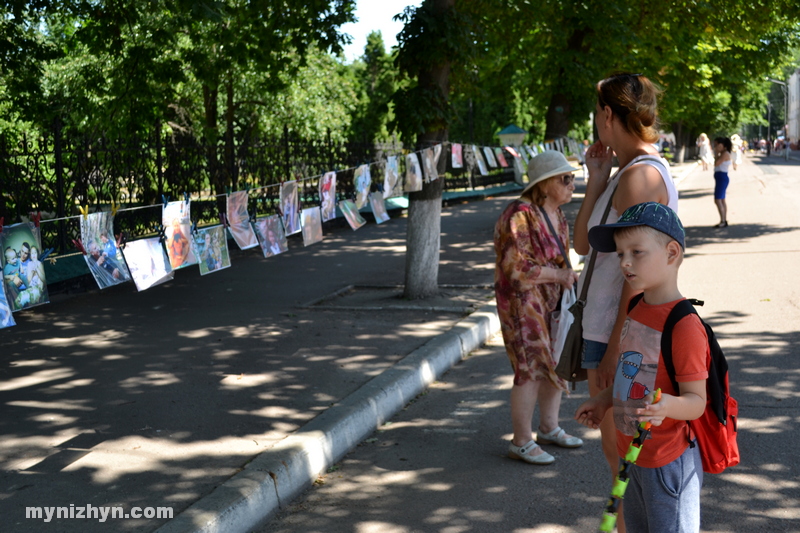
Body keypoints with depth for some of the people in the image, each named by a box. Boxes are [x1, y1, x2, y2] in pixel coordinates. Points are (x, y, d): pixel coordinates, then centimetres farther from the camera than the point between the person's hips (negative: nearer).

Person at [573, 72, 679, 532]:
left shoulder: (641, 174, -18)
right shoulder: (626, 172, 13)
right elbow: (583, 244, 15)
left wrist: (615, 350, -21)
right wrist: (597, 182, 5)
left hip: (624, 334, -10)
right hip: (606, 328, 10)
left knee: (621, 451, -1)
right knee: (618, 447, 19)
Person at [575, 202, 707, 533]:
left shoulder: (684, 326, -24)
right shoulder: (638, 310, 5)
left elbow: (696, 401, -22)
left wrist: (668, 405, -42)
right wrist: (602, 402, 14)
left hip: (668, 462, -9)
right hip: (632, 454, 9)